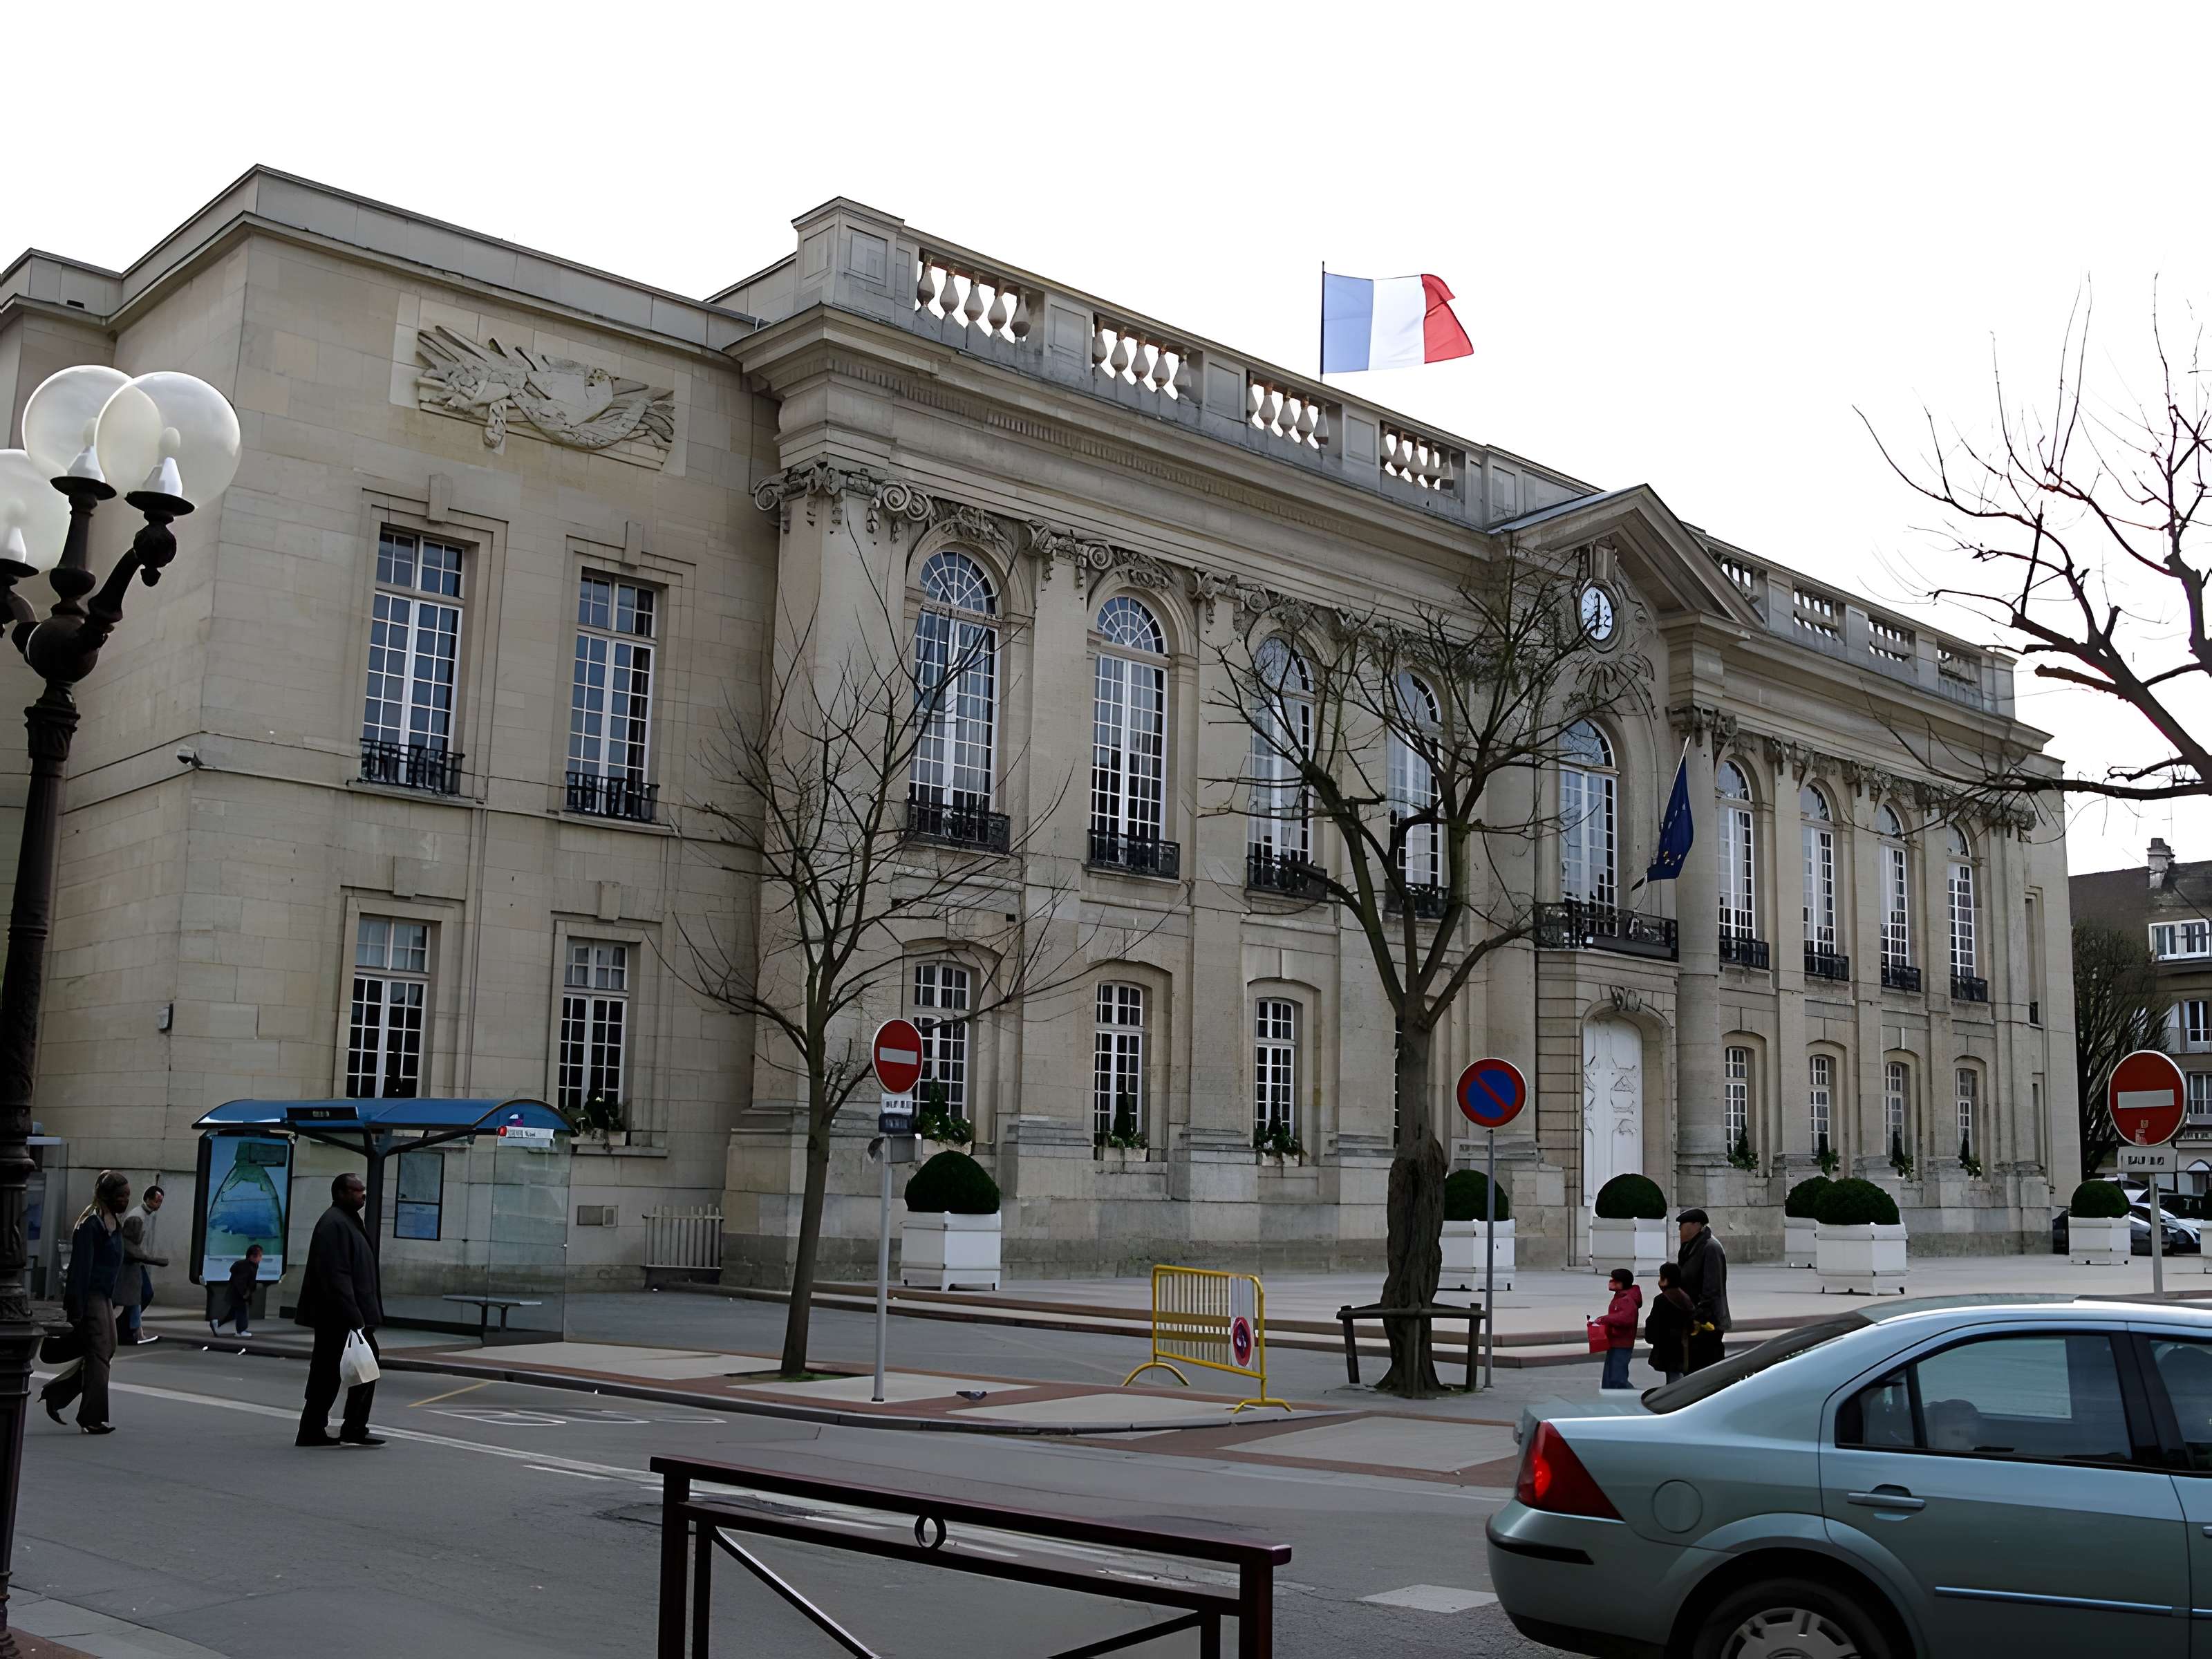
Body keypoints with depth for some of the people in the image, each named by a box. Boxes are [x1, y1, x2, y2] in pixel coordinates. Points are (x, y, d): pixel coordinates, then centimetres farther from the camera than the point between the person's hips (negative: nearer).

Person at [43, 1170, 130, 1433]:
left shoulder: (114, 1222, 13)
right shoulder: (91, 1224, -16)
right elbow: (81, 1267, -19)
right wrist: (76, 1308, -20)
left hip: (104, 1296, 9)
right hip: (90, 1295, -9)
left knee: (107, 1350, 11)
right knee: (99, 1354, -5)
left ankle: (54, 1394, 22)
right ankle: (93, 1418, 3)